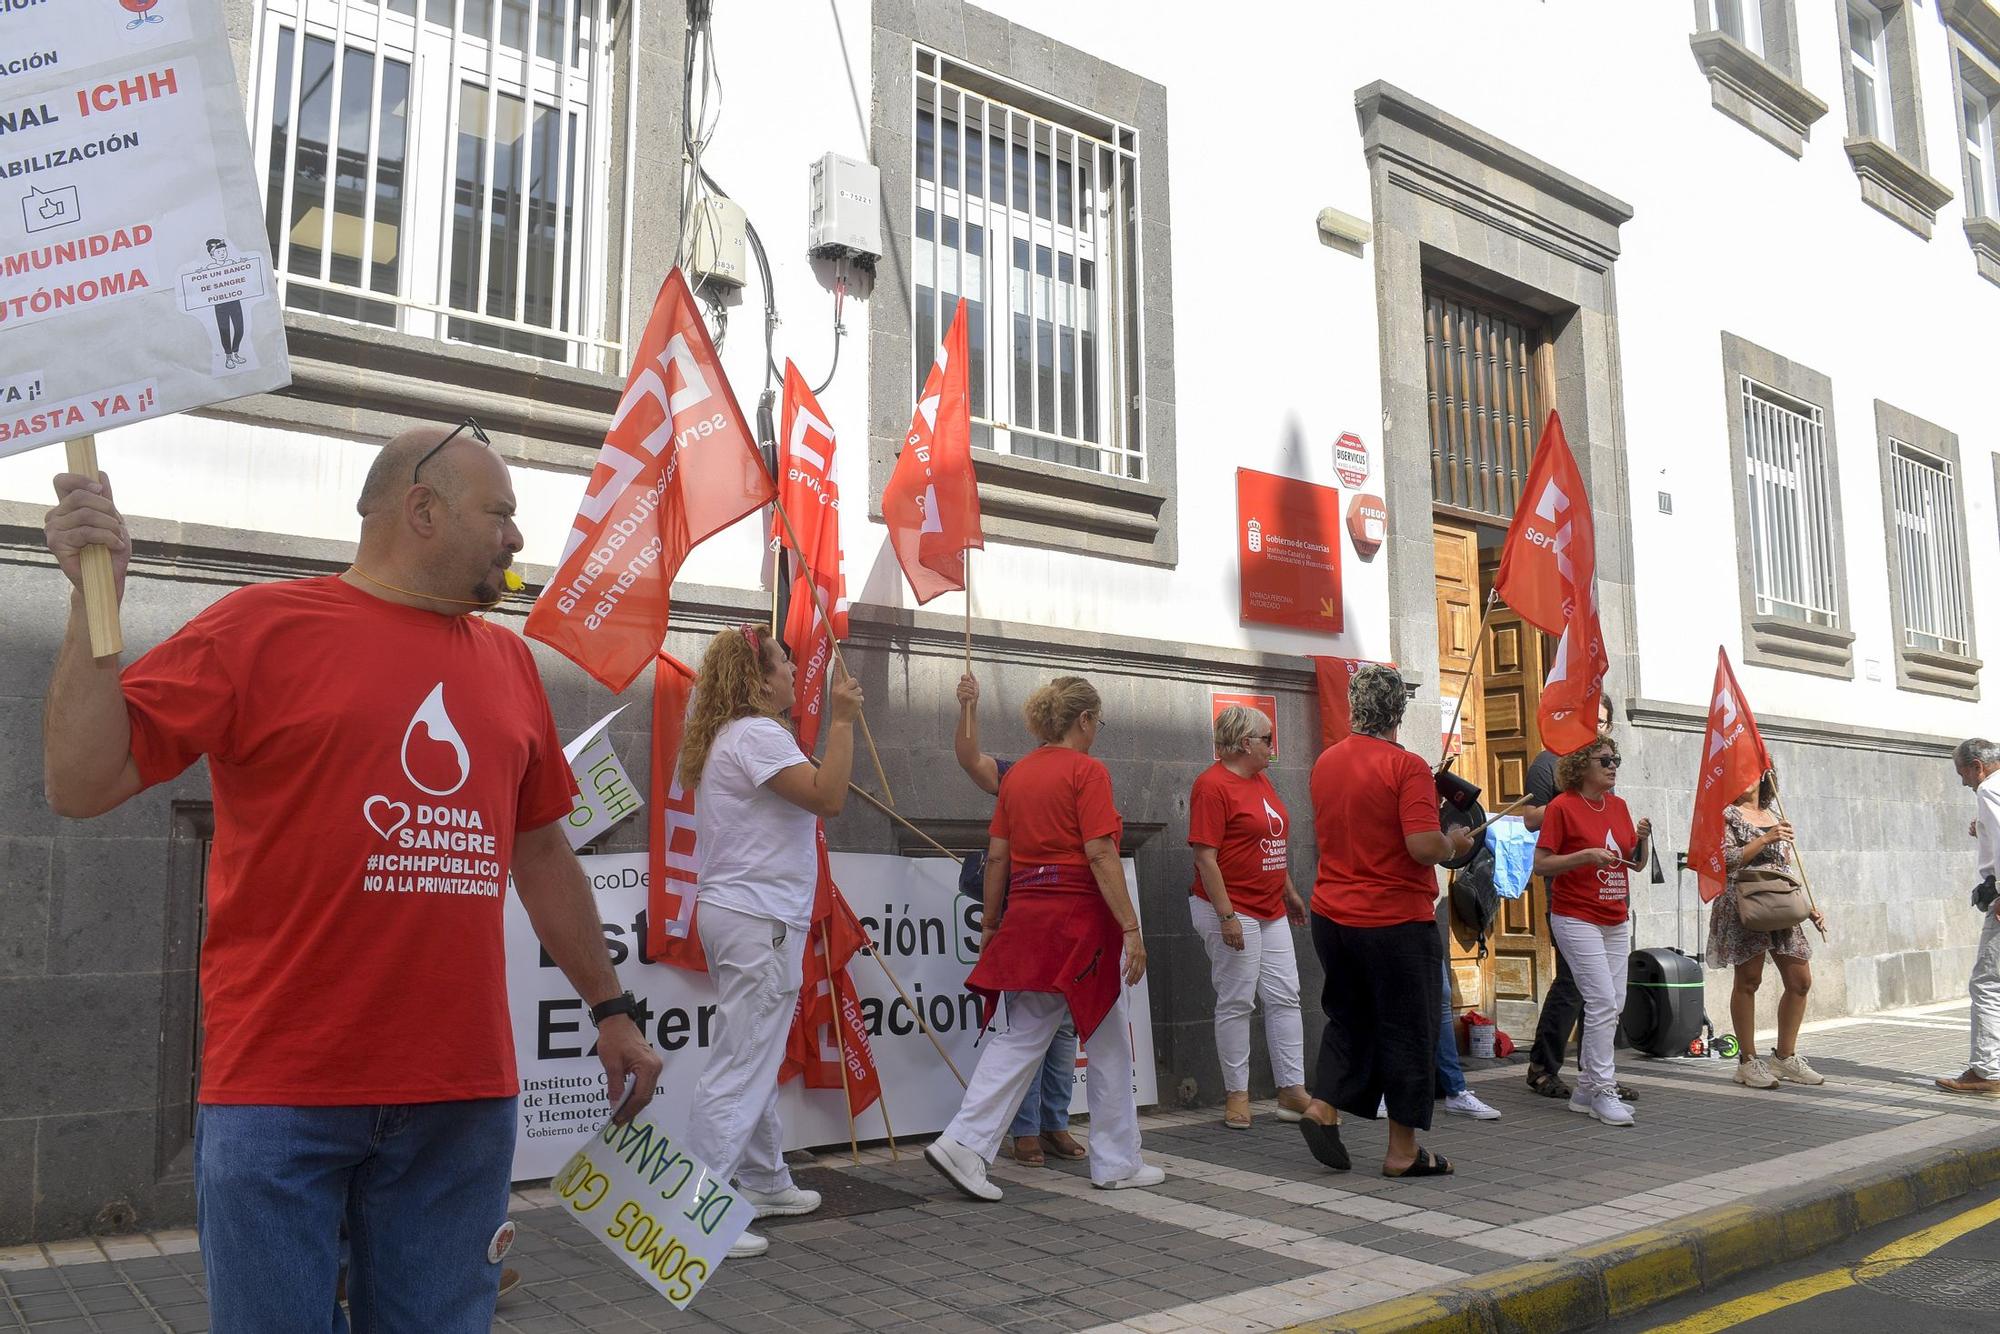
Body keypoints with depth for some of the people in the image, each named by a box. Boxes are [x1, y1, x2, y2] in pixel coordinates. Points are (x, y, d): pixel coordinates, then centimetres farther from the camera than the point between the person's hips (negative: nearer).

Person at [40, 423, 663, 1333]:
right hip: (280, 1098, -4)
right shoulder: (263, 626, -3)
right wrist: (96, 597, -16)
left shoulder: (507, 659, 10)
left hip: (465, 1100, 4)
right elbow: (80, 784, -5)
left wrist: (609, 1006, 20)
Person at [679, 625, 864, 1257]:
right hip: (759, 919, -11)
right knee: (743, 1064, -8)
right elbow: (828, 798, -24)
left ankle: (764, 1182, 32)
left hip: (738, 912, 11)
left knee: (756, 1059, 19)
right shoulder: (758, 734, -15)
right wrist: (843, 720, -18)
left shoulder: (727, 736, 17)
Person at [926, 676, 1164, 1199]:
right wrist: (1130, 928, -15)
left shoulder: (1017, 774, 10)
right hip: (1079, 917, -6)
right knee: (1108, 1045, 8)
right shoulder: (1087, 771, -9)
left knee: (1018, 1038, 10)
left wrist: (990, 925, 17)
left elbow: (996, 856, 10)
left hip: (1026, 916, 6)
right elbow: (1100, 854, -17)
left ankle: (963, 1143, -1)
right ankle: (1118, 1163, 19)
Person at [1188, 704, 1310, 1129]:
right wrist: (1227, 916, -22)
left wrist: (1289, 891, 22)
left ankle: (1293, 1092, 15)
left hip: (1271, 911, 9)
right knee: (1236, 1002, 0)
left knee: (1285, 998, 8)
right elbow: (1204, 857, -19)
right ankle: (1237, 1095, 12)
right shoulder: (1213, 784, -15)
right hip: (1233, 910, -9)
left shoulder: (1260, 780, 13)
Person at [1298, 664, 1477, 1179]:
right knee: (1408, 1031, 7)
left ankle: (1322, 1106, 6)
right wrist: (1455, 843, -2)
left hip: (1332, 917, 6)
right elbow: (1424, 847, -24)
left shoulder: (1325, 762, 5)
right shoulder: (1407, 767, -15)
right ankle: (1403, 1151, 14)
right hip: (1396, 923, -6)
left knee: (1349, 1019, 21)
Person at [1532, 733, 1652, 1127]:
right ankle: (1602, 1091, -1)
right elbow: (1540, 865, -11)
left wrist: (1642, 839, -4)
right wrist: (1585, 855, -22)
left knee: (1614, 1005, 8)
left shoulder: (1618, 805, 11)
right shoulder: (1562, 806, -10)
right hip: (1577, 919, -7)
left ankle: (1586, 1089, 17)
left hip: (1617, 920, 7)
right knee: (1602, 1001, -11)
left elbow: (1636, 863, 16)